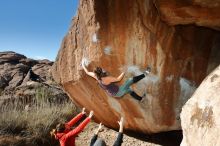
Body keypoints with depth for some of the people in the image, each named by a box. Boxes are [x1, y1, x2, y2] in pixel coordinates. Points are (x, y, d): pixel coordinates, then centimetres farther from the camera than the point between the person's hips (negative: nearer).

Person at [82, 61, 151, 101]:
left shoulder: (96, 77, -9)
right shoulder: (107, 79, -28)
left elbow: (87, 72, 6)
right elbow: (118, 79, -15)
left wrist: (83, 65, 21)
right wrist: (123, 73, 3)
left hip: (112, 94, 8)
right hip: (118, 92, -8)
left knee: (129, 89, 25)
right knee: (130, 80, -5)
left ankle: (140, 98, 36)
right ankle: (145, 74, 4)